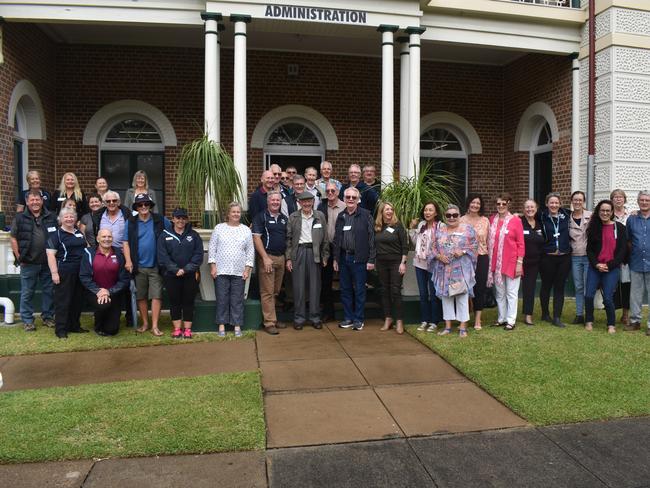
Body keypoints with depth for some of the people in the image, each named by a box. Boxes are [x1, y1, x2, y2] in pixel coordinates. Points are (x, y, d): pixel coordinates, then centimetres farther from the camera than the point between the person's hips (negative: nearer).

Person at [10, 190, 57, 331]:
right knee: (27, 293, 5)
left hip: (48, 262, 2)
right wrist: (19, 257, -4)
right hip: (28, 263, -2)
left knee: (49, 291, 9)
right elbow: (13, 238, 3)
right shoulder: (20, 218, 2)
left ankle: (48, 317, 21)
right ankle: (27, 321, 15)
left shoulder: (51, 217, 6)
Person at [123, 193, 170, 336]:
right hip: (138, 266, 2)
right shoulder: (131, 222, 5)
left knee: (156, 296, -4)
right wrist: (128, 261, -7)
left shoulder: (161, 221, 0)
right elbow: (126, 242, 3)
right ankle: (145, 323, 23)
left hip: (156, 265, -2)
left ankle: (155, 326, 2)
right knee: (141, 297, 10)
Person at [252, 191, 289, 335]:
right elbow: (256, 238, -9)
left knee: (276, 291, 12)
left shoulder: (284, 218, 14)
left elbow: (288, 238, 18)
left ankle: (273, 318, 21)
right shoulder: (261, 217, -3)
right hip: (267, 257, -5)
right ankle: (269, 323, 0)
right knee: (267, 292, -3)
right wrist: (265, 257, -16)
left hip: (281, 258, 6)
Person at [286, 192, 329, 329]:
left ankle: (315, 317, 15)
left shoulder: (320, 216, 6)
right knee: (298, 286, 2)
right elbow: (289, 238, 4)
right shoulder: (293, 217, 5)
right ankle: (299, 318, 13)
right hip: (298, 252, 0)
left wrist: (325, 256, 2)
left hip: (314, 252, 1)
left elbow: (325, 238, 6)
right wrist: (288, 258, -2)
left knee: (315, 286, 4)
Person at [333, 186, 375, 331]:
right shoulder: (341, 216, 11)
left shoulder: (366, 215, -4)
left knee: (359, 290, 2)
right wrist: (335, 258, 10)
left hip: (359, 258, -5)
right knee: (345, 289, 10)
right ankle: (348, 318, 20)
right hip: (343, 258, 5)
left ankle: (358, 320, 12)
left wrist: (371, 259, -11)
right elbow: (336, 238, 15)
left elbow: (371, 238, -6)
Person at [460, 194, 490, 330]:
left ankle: (477, 320, 12)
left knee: (480, 288, 3)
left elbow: (489, 241, 7)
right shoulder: (462, 220, 1)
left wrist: (489, 256, 3)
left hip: (481, 258, 1)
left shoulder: (485, 220, 5)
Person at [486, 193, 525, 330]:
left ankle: (511, 320, 11)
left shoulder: (516, 221, -5)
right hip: (496, 262, 4)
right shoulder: (492, 220, 6)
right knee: (499, 292, 12)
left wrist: (519, 262, -9)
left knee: (511, 292, 4)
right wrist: (488, 260, 5)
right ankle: (501, 318, 22)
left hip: (511, 262, -4)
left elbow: (521, 244, -5)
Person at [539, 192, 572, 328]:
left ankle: (557, 317, 8)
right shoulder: (542, 217, -2)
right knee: (546, 285, 9)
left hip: (564, 257, 2)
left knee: (560, 287, 3)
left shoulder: (566, 215, 5)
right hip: (547, 257, -2)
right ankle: (545, 314, 26)